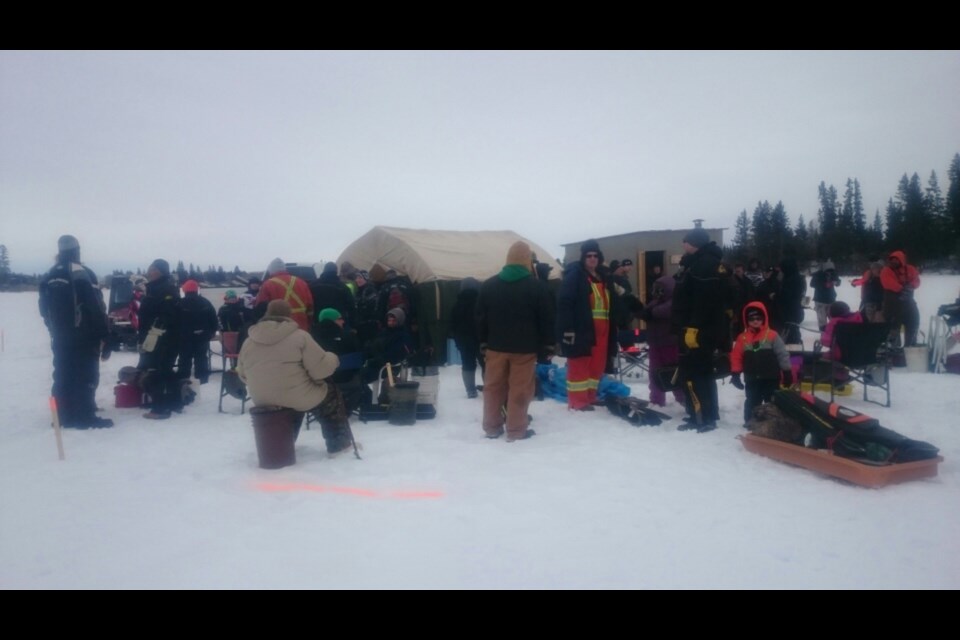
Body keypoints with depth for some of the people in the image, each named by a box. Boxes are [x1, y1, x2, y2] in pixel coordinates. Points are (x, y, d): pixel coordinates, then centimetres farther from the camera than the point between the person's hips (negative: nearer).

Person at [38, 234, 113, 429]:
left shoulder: (49, 277, 10)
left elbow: (45, 310, 17)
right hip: (83, 338, -7)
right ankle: (85, 416, -3)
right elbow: (97, 309, -15)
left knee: (63, 376, 12)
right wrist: (105, 338, -11)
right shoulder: (83, 274, -11)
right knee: (86, 376, -3)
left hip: (60, 338, 7)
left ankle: (65, 416, 18)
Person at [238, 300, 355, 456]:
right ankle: (339, 443, 26)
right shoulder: (299, 336, -12)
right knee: (331, 394, 20)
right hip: (298, 398, -6)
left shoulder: (248, 341, 5)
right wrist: (332, 358, 8)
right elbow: (321, 369, -13)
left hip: (262, 401, 6)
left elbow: (243, 376, 14)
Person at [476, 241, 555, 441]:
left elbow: (480, 317, 6)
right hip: (525, 347, -3)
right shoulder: (536, 287, -7)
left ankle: (491, 427, 20)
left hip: (496, 345, 4)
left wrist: (483, 341, 14)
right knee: (520, 390, 3)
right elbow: (546, 319, -5)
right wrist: (547, 344, 4)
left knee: (493, 388, 12)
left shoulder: (488, 285, 3)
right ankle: (516, 430, 8)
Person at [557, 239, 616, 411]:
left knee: (597, 365, 12)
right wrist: (568, 328, -22)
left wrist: (612, 330, 20)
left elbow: (609, 303, 25)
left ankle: (590, 397, 24)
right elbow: (564, 303, -16)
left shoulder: (602, 277, 18)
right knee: (579, 366, -2)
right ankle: (578, 401, 6)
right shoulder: (574, 275, -7)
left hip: (601, 330, 8)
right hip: (581, 329, -8)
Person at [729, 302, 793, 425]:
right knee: (752, 402, 12)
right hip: (752, 379, 2)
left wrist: (787, 372, -3)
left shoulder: (772, 335, -6)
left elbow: (782, 354, -3)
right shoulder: (742, 338, -1)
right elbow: (736, 356, 1)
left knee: (772, 402, 9)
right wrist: (735, 374, -2)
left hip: (771, 378, -2)